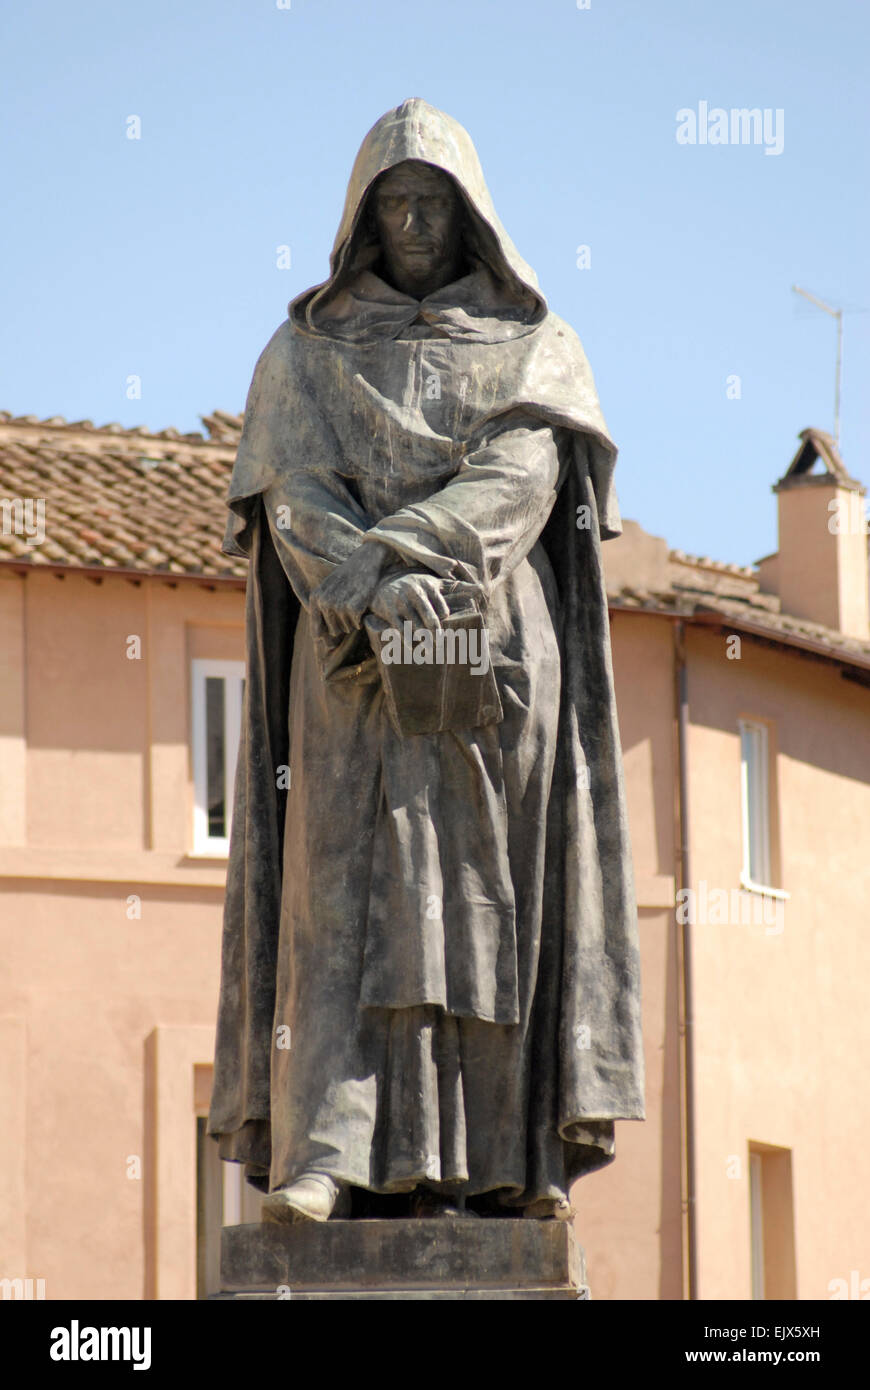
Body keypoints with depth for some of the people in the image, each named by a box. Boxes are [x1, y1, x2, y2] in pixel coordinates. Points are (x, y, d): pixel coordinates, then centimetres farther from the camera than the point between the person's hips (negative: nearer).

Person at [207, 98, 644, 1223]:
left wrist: (396, 548, -21)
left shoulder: (536, 349, 13)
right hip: (356, 664, 0)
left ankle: (497, 1161, -7)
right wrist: (379, 586, -21)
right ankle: (324, 1159, -22)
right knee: (346, 884, -12)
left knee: (492, 891, -5)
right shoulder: (306, 353, 13)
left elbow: (520, 477, -5)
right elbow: (295, 496, -2)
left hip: (498, 655, 1)